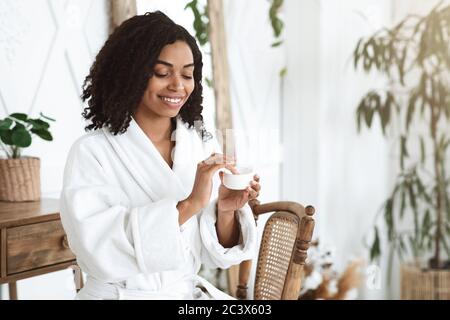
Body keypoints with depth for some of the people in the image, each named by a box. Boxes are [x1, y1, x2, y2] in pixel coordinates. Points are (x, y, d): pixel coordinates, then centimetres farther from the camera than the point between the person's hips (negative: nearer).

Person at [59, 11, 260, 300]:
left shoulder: (204, 145, 4)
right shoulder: (91, 151, -7)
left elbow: (213, 253, 4)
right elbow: (96, 249, -20)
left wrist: (225, 210, -15)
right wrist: (188, 205, -26)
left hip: (191, 291, 3)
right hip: (120, 293, -3)